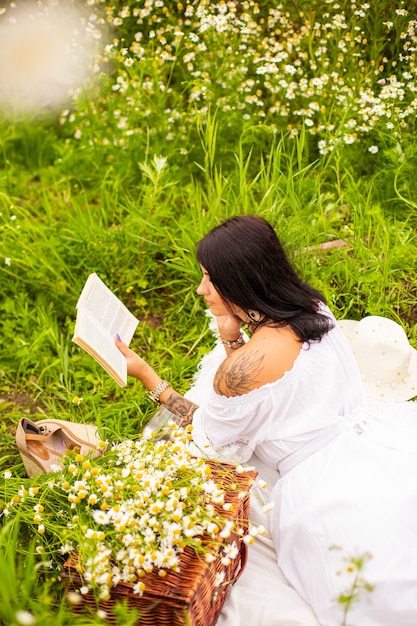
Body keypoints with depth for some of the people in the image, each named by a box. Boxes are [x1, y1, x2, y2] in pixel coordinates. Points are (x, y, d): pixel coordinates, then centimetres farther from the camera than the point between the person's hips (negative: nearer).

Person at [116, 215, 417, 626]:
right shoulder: (312, 307, -3)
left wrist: (146, 375, 0)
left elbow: (209, 436, -3)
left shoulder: (244, 367, -25)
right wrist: (233, 340, -4)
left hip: (327, 496, -7)